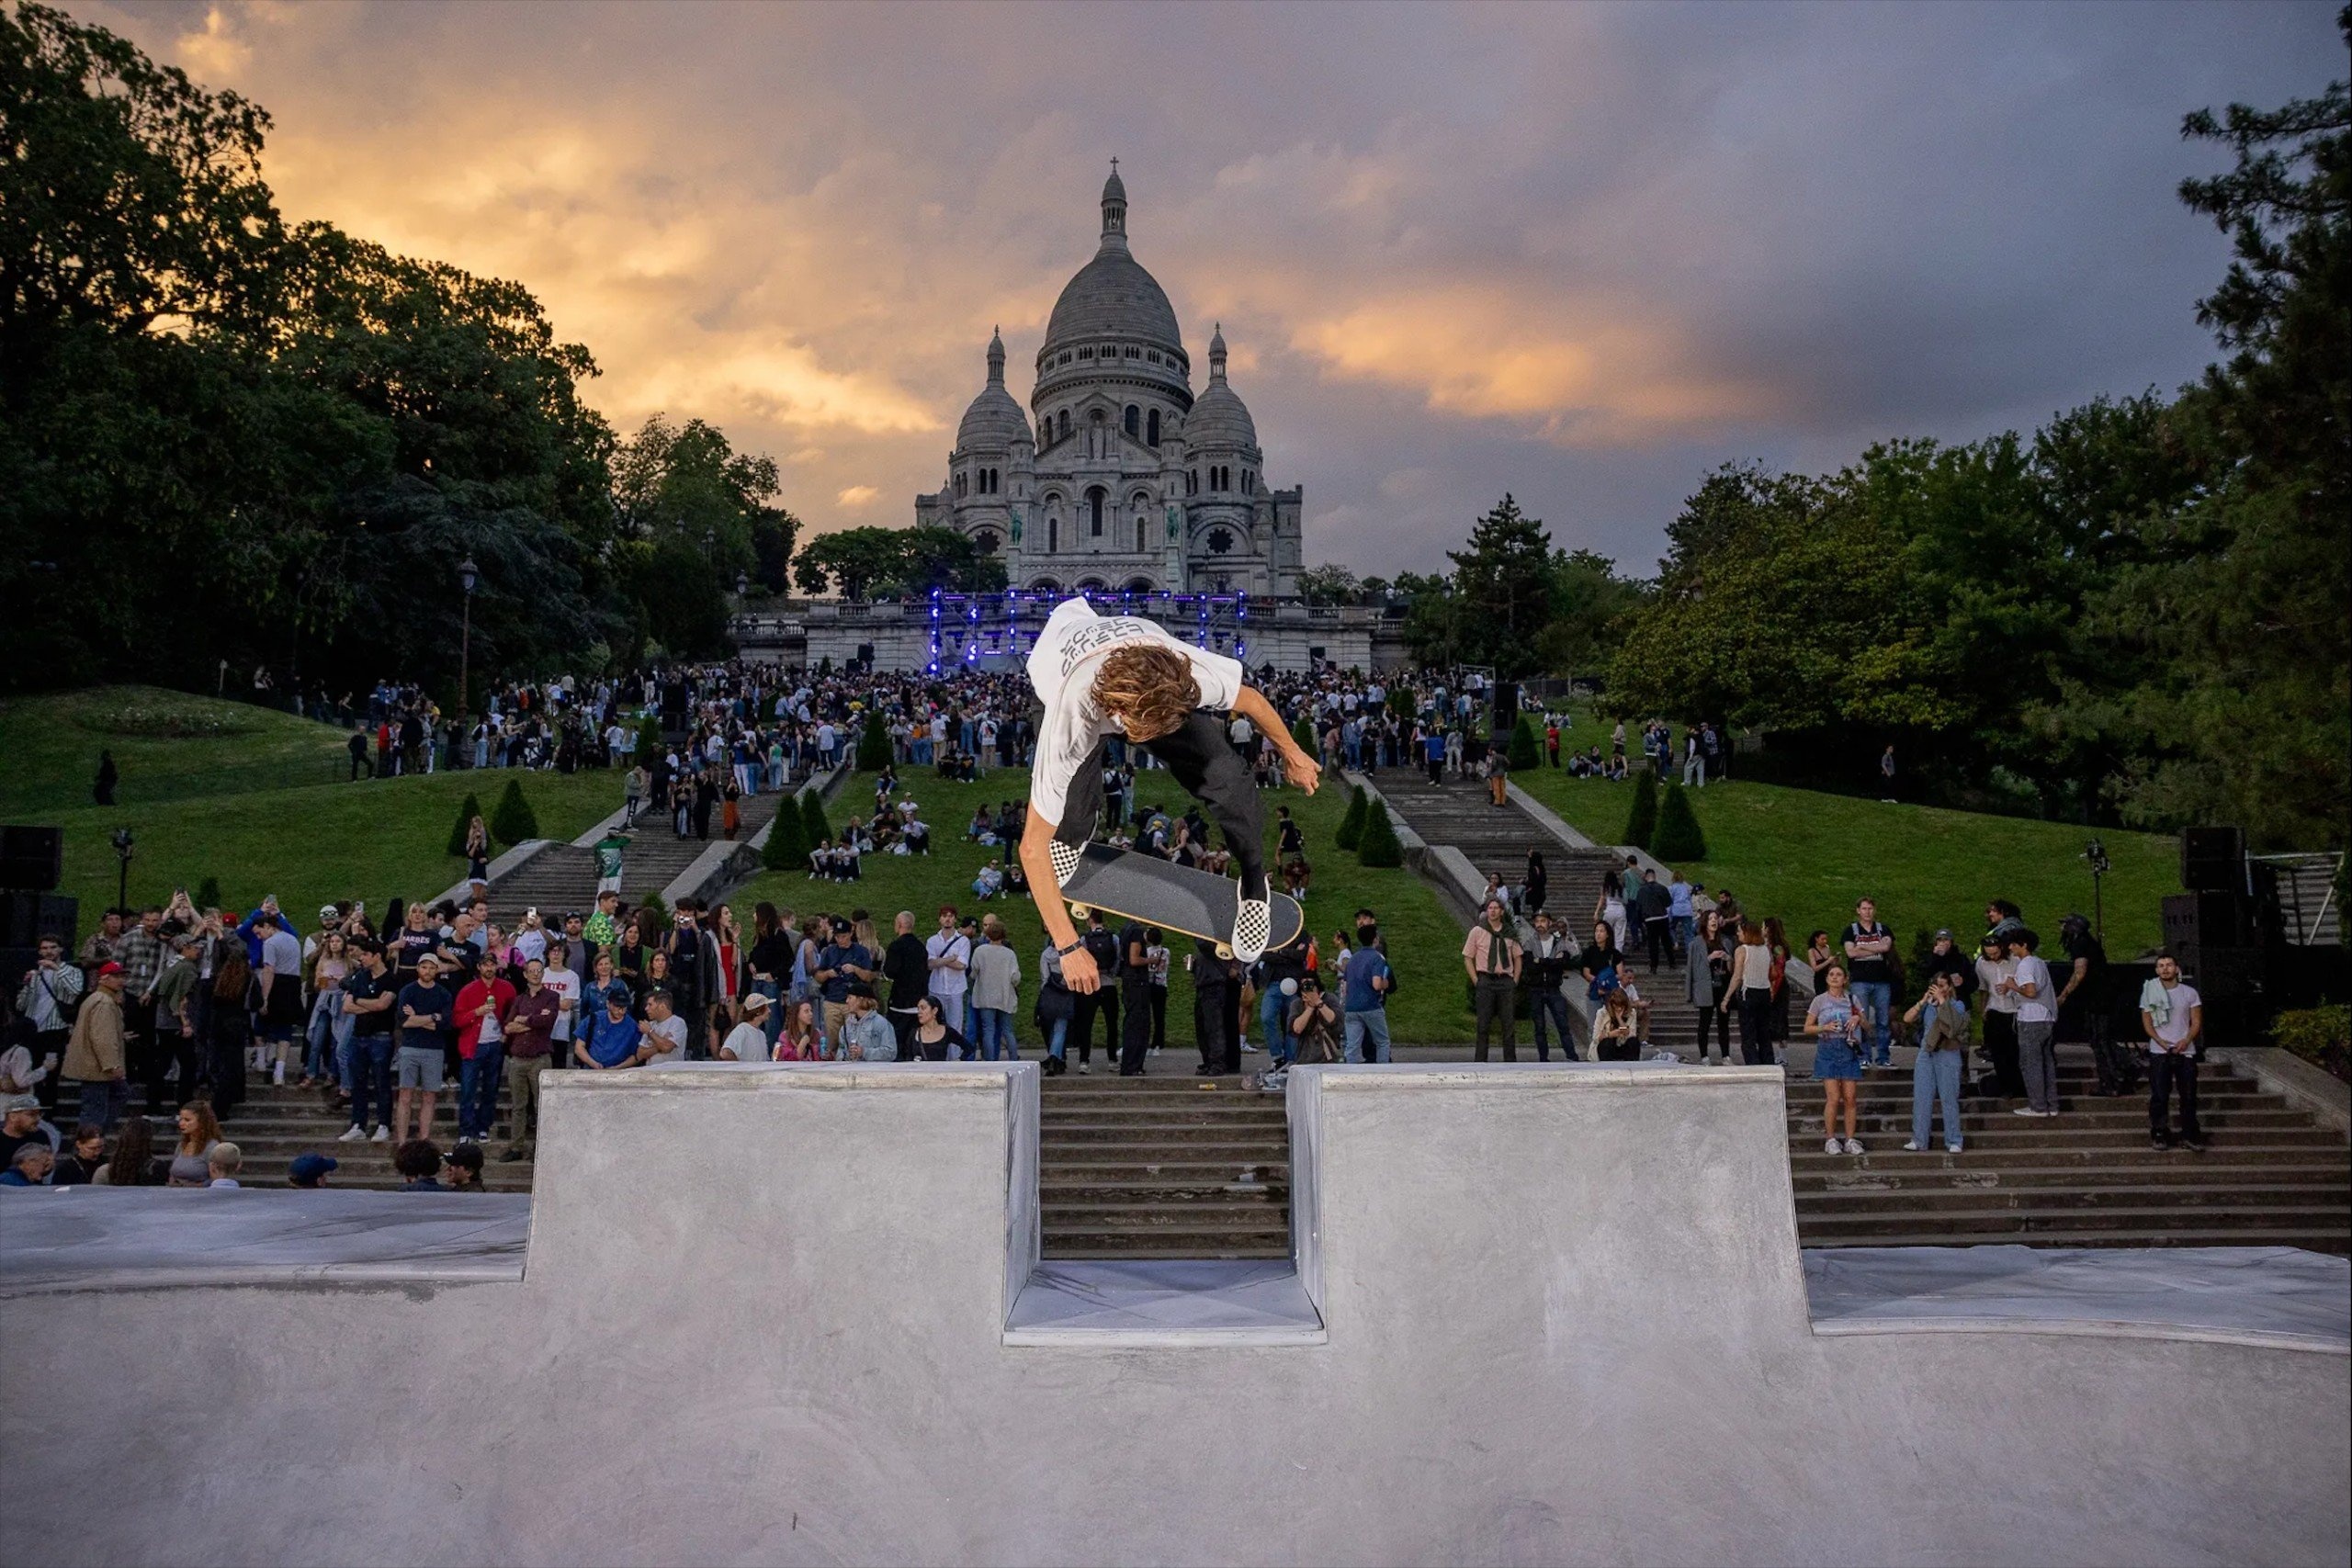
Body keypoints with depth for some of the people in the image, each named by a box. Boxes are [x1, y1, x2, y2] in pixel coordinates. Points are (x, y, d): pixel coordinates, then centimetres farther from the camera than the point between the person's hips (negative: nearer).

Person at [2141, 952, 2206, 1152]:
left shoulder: (2189, 993, 5)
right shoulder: (2150, 992, 3)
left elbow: (2196, 1021, 4)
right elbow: (2146, 1021, 2)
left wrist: (2186, 1041, -12)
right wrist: (2160, 1041, -12)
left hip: (2185, 1051, 1)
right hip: (2159, 1052, -1)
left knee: (2189, 1096, 3)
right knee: (2159, 1096, -3)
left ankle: (2190, 1136, 10)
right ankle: (2159, 1135, 4)